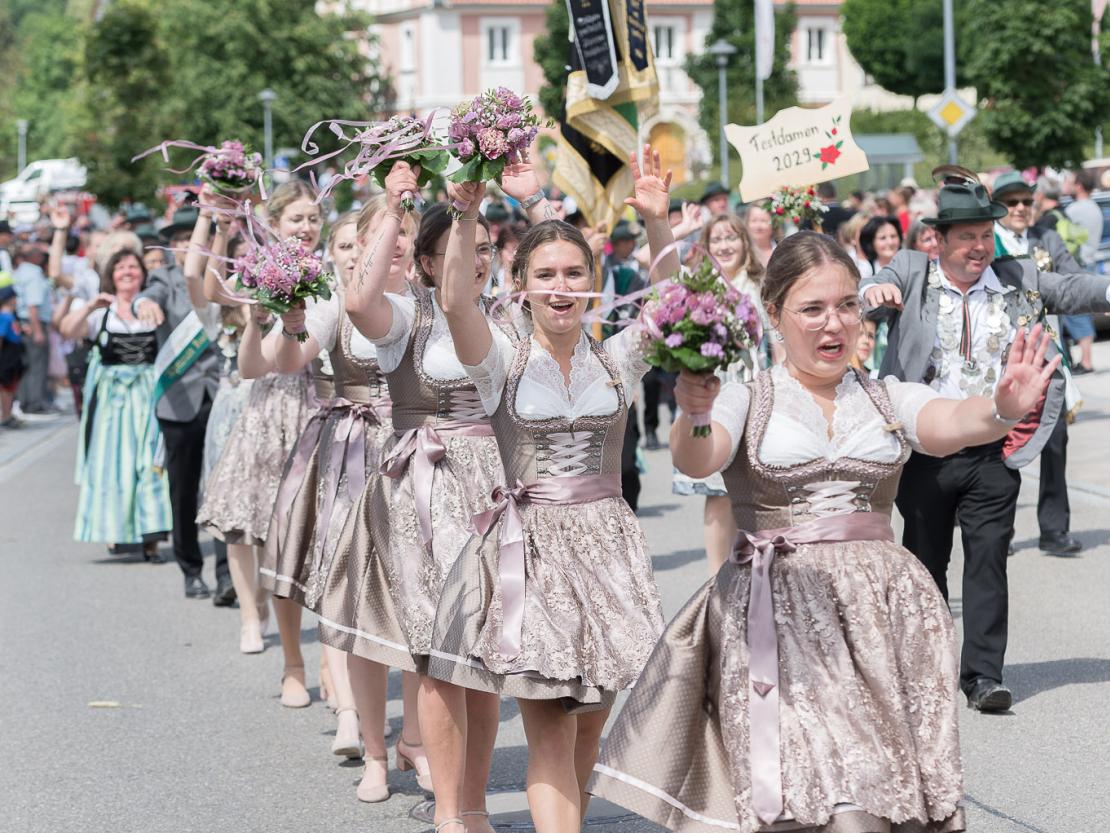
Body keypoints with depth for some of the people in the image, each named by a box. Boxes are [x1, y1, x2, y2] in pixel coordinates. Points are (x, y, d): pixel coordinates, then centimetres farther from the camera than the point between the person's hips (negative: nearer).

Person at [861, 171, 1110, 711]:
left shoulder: (1019, 281, 7)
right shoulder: (910, 274, 1)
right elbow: (872, 296, -12)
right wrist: (872, 293, -36)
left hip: (993, 453, 1)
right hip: (925, 450, -1)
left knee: (988, 561, -2)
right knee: (925, 560, 12)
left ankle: (984, 674, 0)